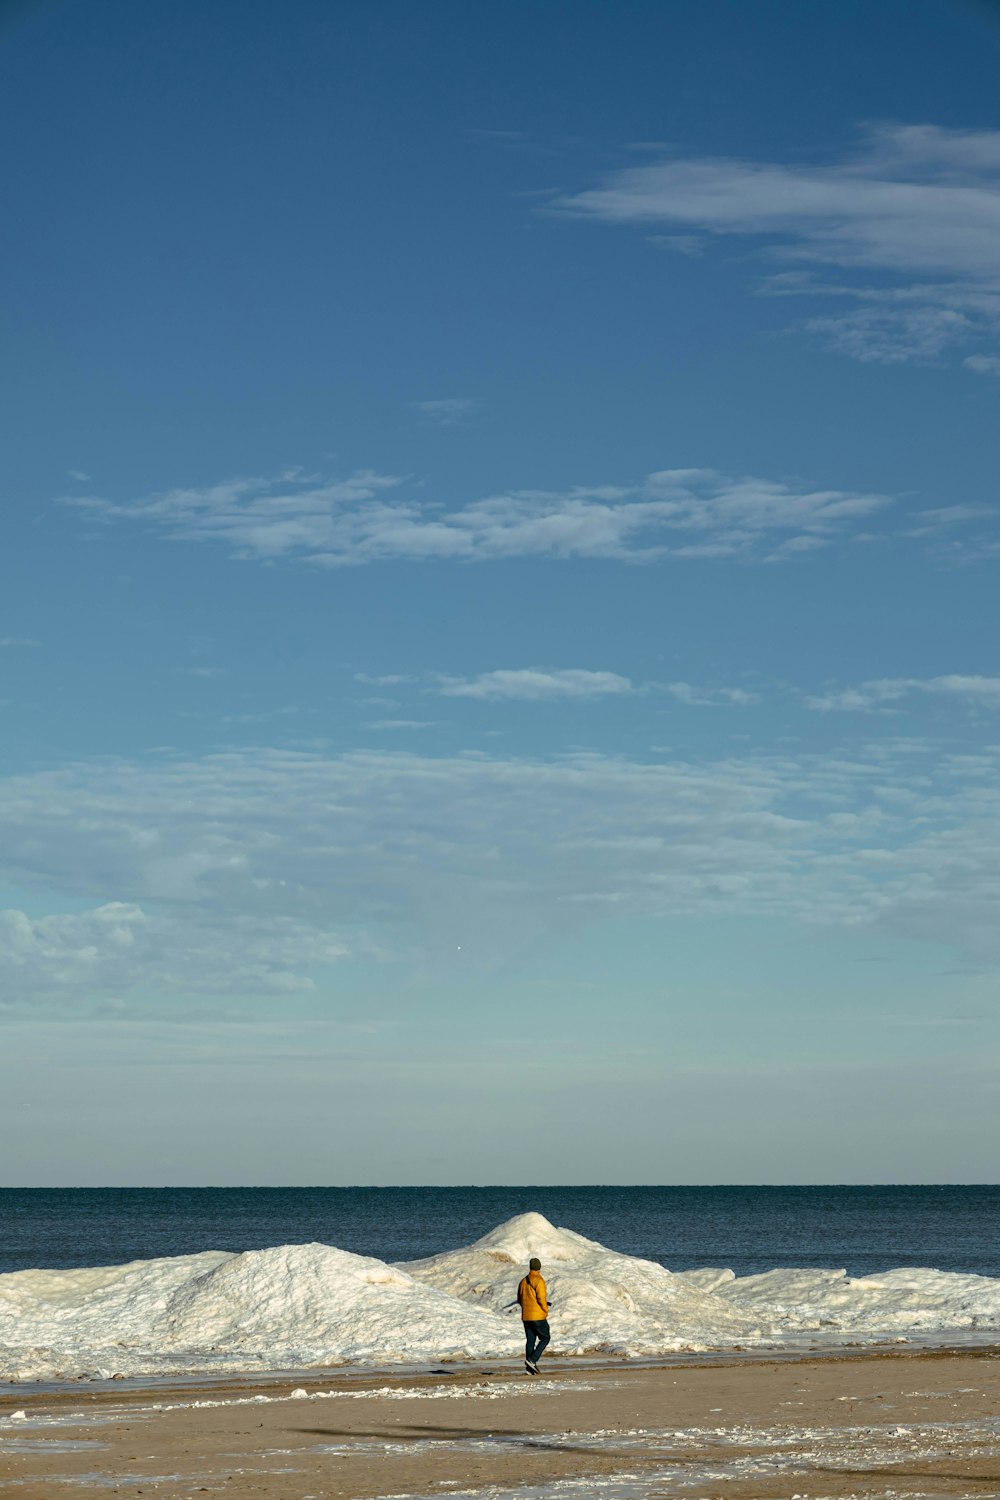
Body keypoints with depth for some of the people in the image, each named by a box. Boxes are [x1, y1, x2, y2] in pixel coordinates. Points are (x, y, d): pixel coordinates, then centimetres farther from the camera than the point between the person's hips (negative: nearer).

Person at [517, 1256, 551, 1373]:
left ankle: (529, 1367, 5)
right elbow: (541, 1298, -18)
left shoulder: (523, 1281, 9)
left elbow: (520, 1298, 14)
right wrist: (546, 1310, -3)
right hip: (538, 1316, -7)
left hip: (525, 1316, 7)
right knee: (545, 1338, 4)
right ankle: (532, 1360, -11)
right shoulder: (538, 1281, -13)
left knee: (530, 1340, 9)